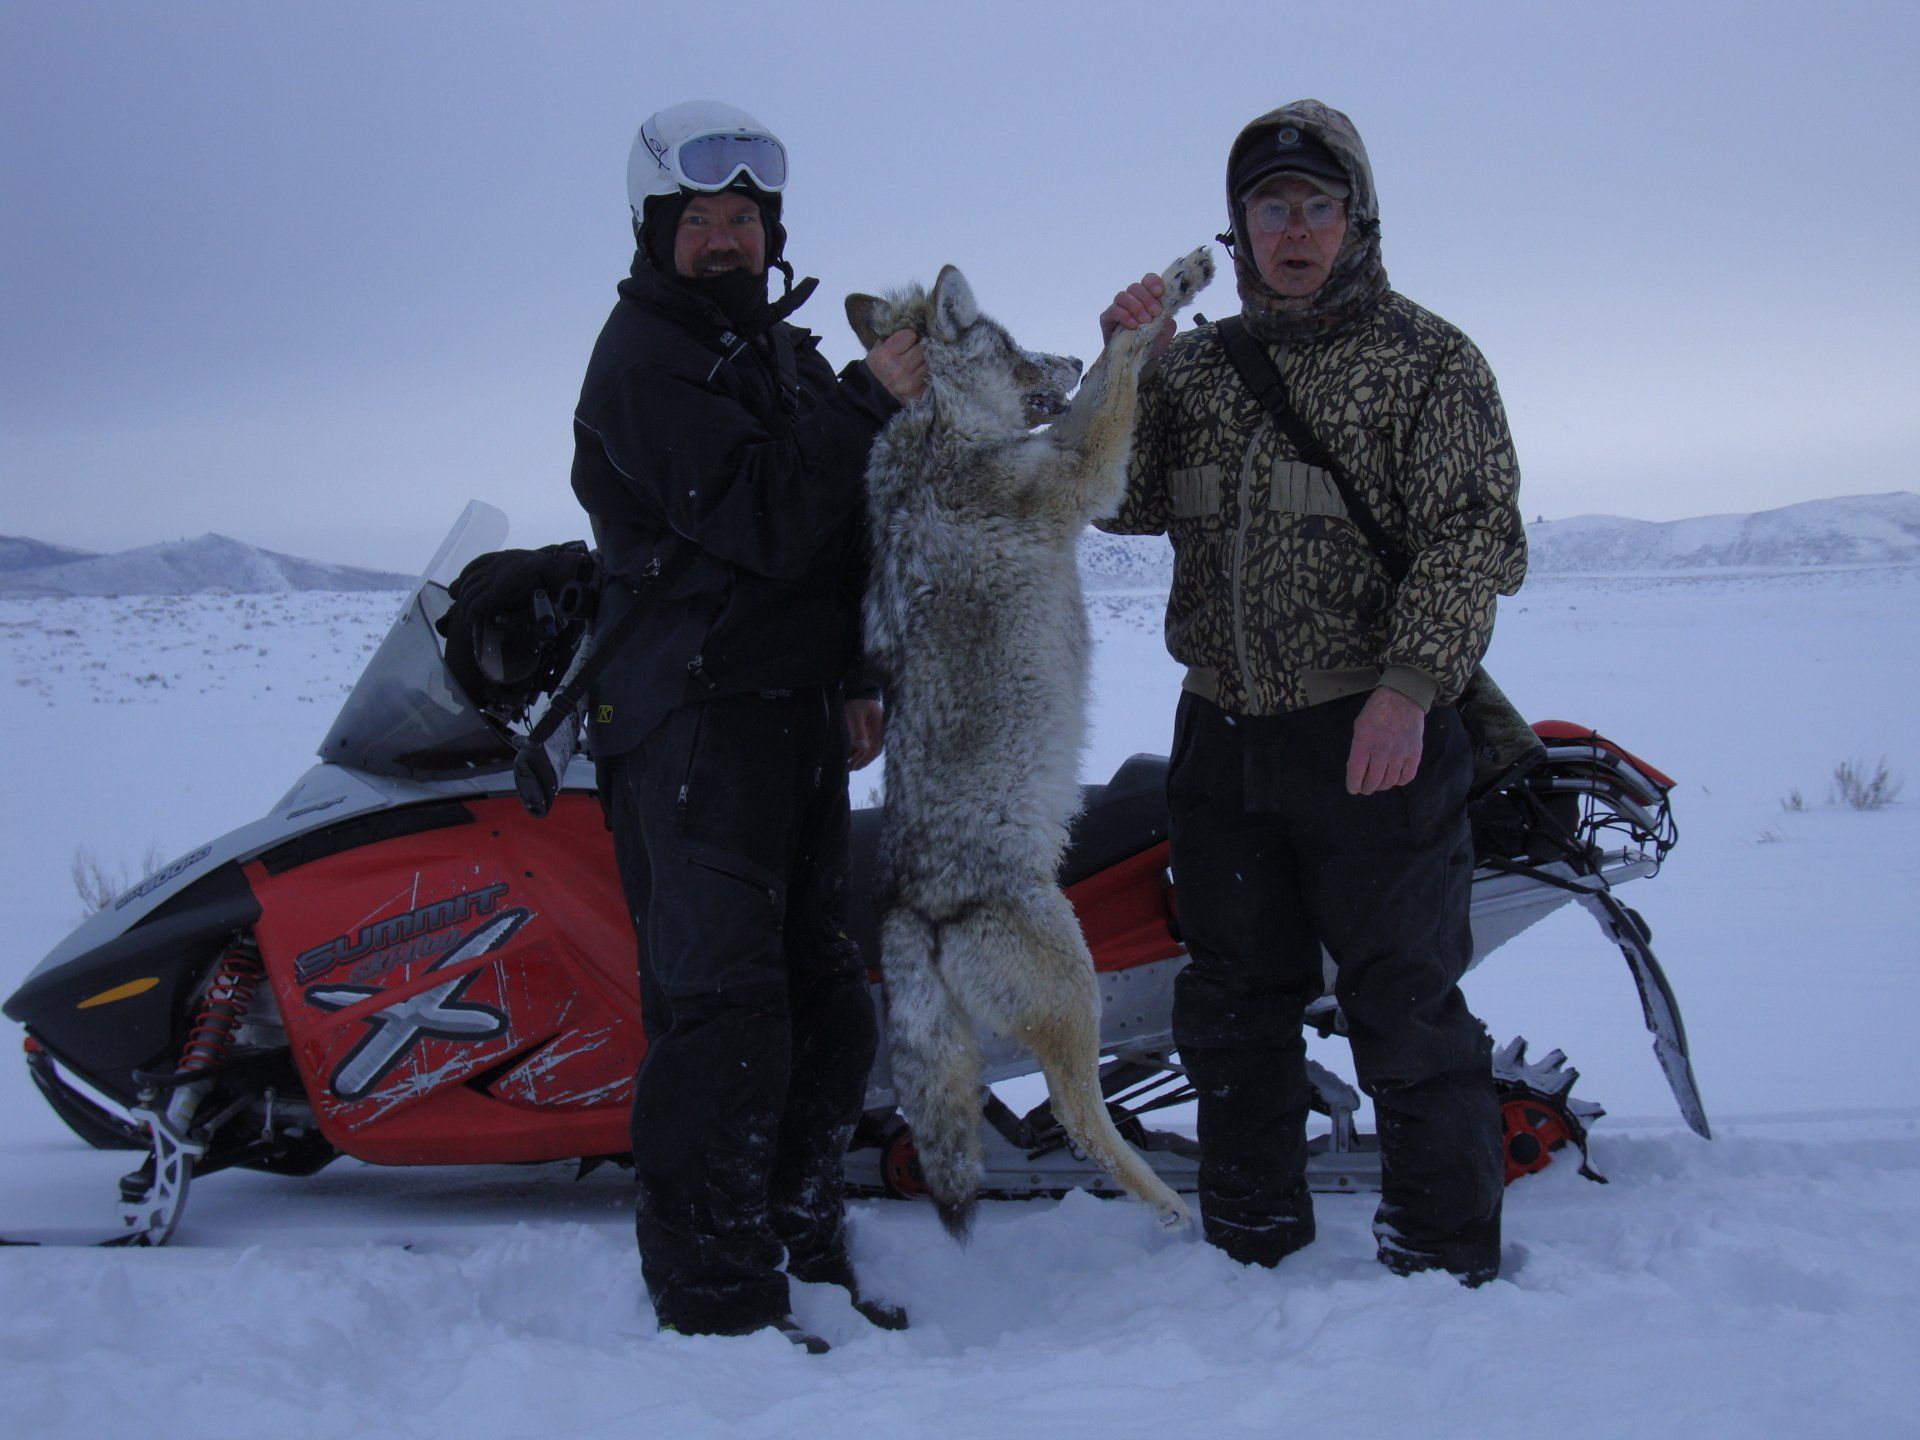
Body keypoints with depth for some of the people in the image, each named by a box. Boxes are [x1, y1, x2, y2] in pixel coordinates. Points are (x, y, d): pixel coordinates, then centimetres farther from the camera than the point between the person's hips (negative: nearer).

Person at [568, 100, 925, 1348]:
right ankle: (709, 1292, -4)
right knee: (725, 1006, -12)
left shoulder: (789, 355, 20)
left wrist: (860, 682, 14)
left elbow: (841, 541, 25)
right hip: (690, 717, -9)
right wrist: (865, 402, -20)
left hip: (798, 719, 9)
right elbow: (761, 522, -20)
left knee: (826, 998, 12)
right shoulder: (643, 359, -7)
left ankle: (801, 1243, 24)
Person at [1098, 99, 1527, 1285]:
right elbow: (1125, 504, 6)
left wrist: (1411, 685, -22)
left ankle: (1447, 1271, 13)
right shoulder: (1196, 366, 13)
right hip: (1223, 737, 5)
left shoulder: (1430, 362, -1)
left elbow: (1475, 534, -9)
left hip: (1376, 741, -5)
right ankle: (1251, 1251, 28)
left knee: (1405, 1011, 0)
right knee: (1234, 1007, 13)